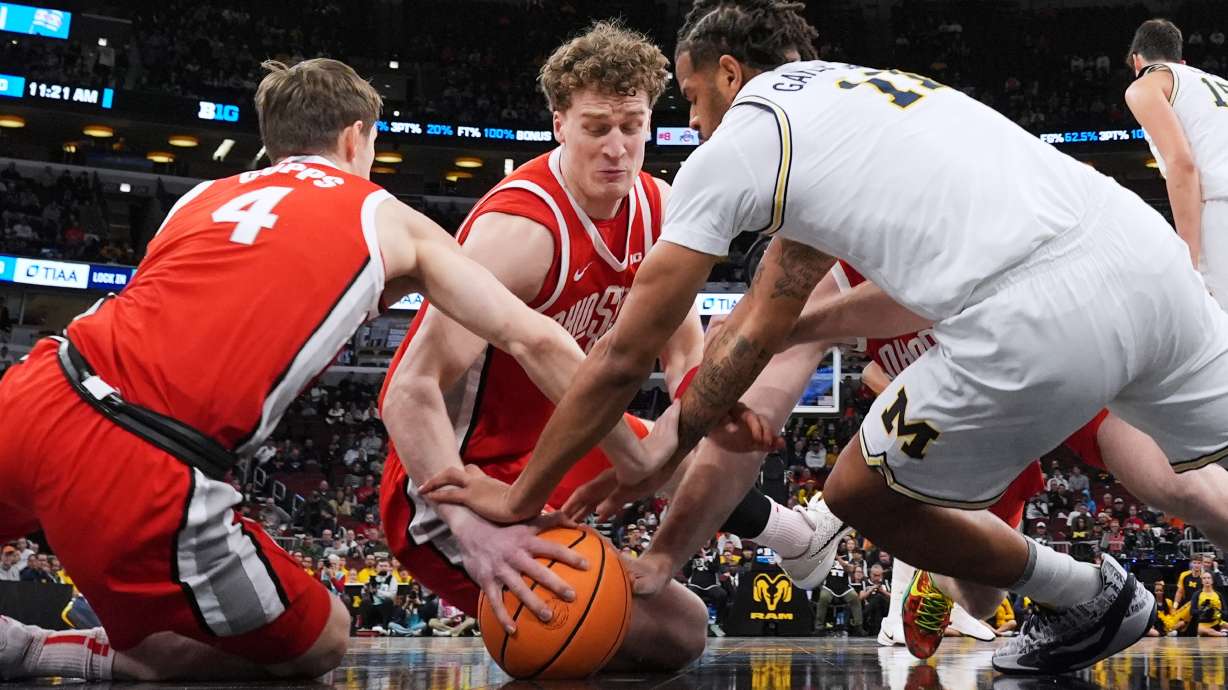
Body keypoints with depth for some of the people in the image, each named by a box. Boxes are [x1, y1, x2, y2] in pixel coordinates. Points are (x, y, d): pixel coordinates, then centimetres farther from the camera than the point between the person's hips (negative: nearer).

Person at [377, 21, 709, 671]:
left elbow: (686, 355, 7)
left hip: (544, 443, 9)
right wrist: (472, 527, -47)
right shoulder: (520, 229, -27)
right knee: (674, 632, -18)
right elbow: (410, 391, -33)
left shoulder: (657, 210, -2)